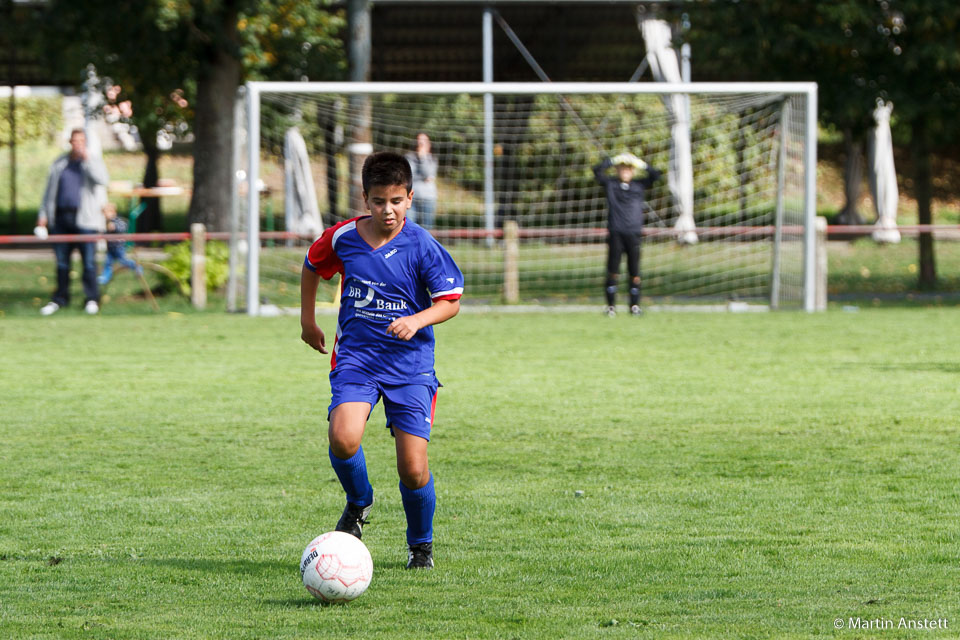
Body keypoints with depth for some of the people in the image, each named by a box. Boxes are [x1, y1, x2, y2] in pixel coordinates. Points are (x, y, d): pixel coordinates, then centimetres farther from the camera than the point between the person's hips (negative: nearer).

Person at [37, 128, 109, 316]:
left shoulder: (92, 163, 4)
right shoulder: (59, 164, 12)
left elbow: (103, 180, -16)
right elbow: (49, 192, 17)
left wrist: (86, 158, -16)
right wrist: (43, 215, 11)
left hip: (85, 218, -3)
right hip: (61, 218, 3)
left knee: (89, 261, -5)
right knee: (61, 261, 7)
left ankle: (92, 299, 3)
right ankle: (60, 298, 17)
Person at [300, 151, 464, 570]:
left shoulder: (422, 247, -9)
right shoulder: (342, 238, -3)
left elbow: (450, 301, -4)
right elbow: (312, 268, 19)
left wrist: (417, 321, -22)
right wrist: (308, 319, 19)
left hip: (410, 365, -1)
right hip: (355, 357, 1)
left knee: (413, 468, -5)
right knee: (343, 438, -25)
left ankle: (421, 544, 23)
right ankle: (358, 503, 8)